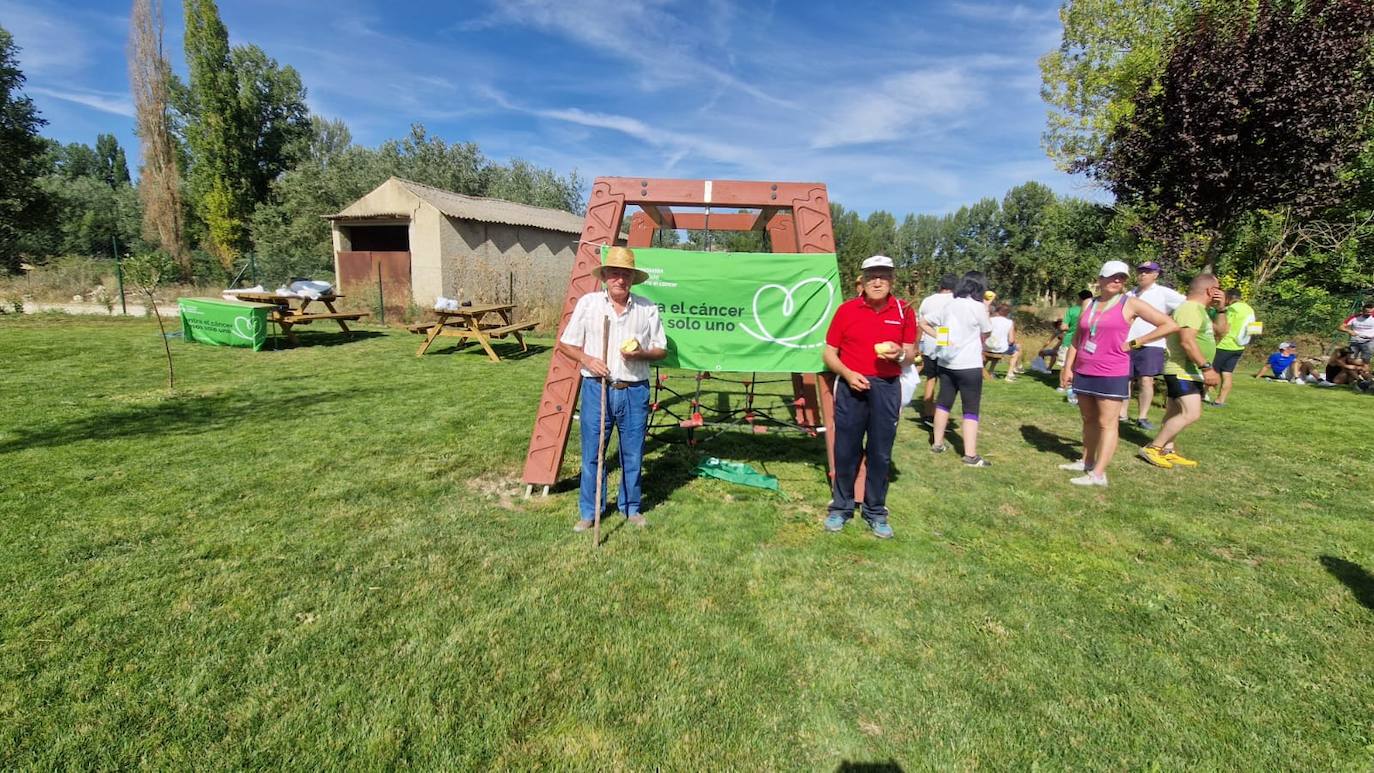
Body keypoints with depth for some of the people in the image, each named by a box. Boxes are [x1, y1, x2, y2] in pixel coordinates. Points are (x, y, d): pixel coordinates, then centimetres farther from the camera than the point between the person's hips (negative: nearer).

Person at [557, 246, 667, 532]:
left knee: (633, 454, 10)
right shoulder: (588, 303, 1)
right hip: (596, 388, -1)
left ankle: (630, 507, 30)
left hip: (634, 391, 1)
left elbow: (661, 350, 7)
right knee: (592, 453, 5)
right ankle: (588, 511, 22)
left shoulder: (647, 308, 2)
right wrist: (587, 359, -12)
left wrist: (642, 353, -13)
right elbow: (565, 343, 7)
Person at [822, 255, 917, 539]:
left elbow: (910, 354, 9)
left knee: (880, 454, 8)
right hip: (851, 386, -1)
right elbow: (829, 353, 3)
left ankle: (876, 511, 23)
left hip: (887, 388, 1)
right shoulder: (847, 309, 0)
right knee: (846, 451, 6)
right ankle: (841, 507, 22)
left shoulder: (904, 311, 4)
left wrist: (900, 355, -14)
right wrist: (847, 374, -13)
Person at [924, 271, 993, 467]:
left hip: (946, 363, 6)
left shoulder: (949, 305, 7)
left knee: (943, 402, 16)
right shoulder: (978, 306, -9)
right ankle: (970, 455, -3)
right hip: (970, 365, -5)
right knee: (971, 409, -2)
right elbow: (986, 334, 4)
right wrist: (986, 309, 11)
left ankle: (937, 443, 24)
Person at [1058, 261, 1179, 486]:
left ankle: (1098, 474, -3)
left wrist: (1134, 343, -5)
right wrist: (1068, 367, 7)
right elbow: (1077, 338, 13)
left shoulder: (1131, 304, -2)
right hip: (1083, 372, 5)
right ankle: (1086, 462, 23)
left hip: (1112, 374, -5)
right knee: (1088, 420, 13)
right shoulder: (1088, 303, 10)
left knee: (1107, 423, -3)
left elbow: (1170, 325, -2)